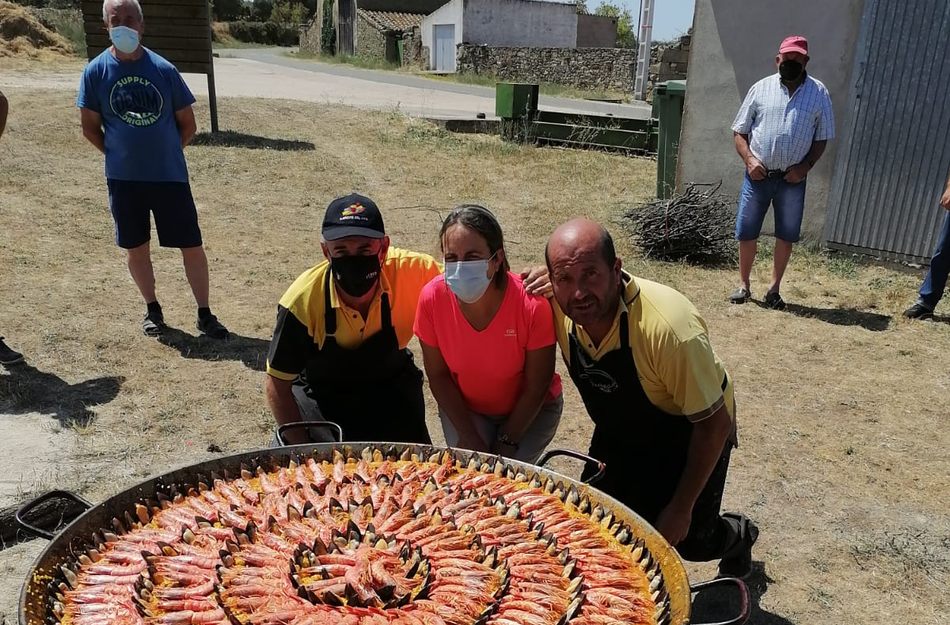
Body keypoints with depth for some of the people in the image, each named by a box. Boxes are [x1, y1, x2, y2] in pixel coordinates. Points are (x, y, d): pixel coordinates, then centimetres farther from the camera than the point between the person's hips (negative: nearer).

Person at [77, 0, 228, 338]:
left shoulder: (163, 69, -4)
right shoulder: (96, 71, -3)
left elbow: (188, 124, 4)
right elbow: (90, 127, 4)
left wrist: (164, 154, 5)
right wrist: (121, 156, 3)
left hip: (170, 175, 0)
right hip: (123, 179, 1)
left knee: (192, 246, 1)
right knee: (136, 248, 11)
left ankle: (204, 314, 14)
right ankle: (152, 309, 30)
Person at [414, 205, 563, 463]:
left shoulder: (532, 303, -31)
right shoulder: (432, 297, -24)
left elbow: (536, 388, -17)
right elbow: (438, 375, -10)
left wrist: (507, 443, -13)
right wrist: (469, 436, -12)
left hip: (529, 410, -1)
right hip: (463, 406, 2)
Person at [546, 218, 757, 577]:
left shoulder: (670, 327, -41)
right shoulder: (558, 308, -23)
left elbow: (714, 423, -27)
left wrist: (681, 509, -20)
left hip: (689, 435, -5)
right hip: (620, 432, 5)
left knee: (686, 542, 7)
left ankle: (738, 537, 42)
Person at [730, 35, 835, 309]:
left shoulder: (819, 93, 4)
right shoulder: (761, 88, 4)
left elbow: (822, 138, 6)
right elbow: (739, 131, 4)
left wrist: (805, 165, -8)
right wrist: (749, 159, -11)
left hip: (792, 178, 0)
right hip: (758, 174, 0)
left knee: (787, 235, 5)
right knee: (746, 232, 3)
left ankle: (774, 289, 18)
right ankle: (744, 285, 19)